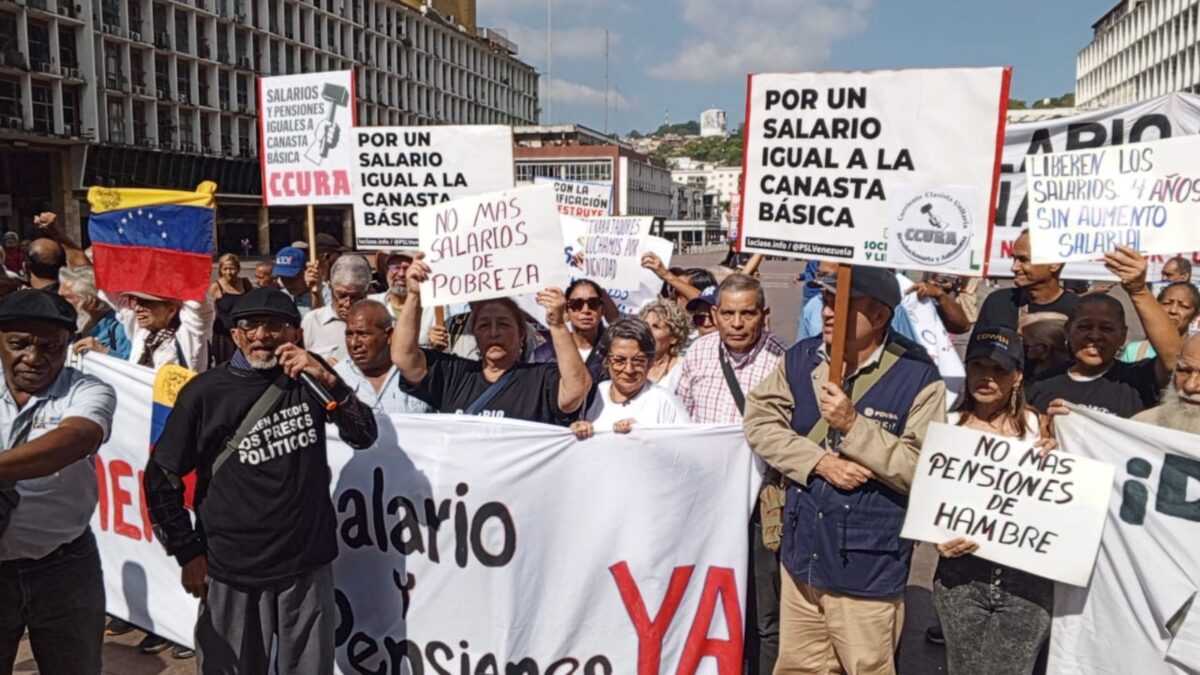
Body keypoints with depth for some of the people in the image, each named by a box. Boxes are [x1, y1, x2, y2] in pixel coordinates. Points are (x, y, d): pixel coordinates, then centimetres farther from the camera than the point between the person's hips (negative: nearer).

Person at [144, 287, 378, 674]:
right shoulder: (205, 392, -6)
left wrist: (329, 381, -16)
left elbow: (364, 437, -2)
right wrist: (188, 553, -1)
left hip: (309, 564, 2)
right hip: (232, 571, -2)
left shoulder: (308, 377, 2)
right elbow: (160, 479, 0)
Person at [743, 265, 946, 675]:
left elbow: (924, 470, -18)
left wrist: (852, 424, -25)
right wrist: (820, 461, -15)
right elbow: (759, 423, -3)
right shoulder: (800, 359, 1)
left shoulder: (916, 375, -14)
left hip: (869, 570, -5)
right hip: (802, 556, 5)